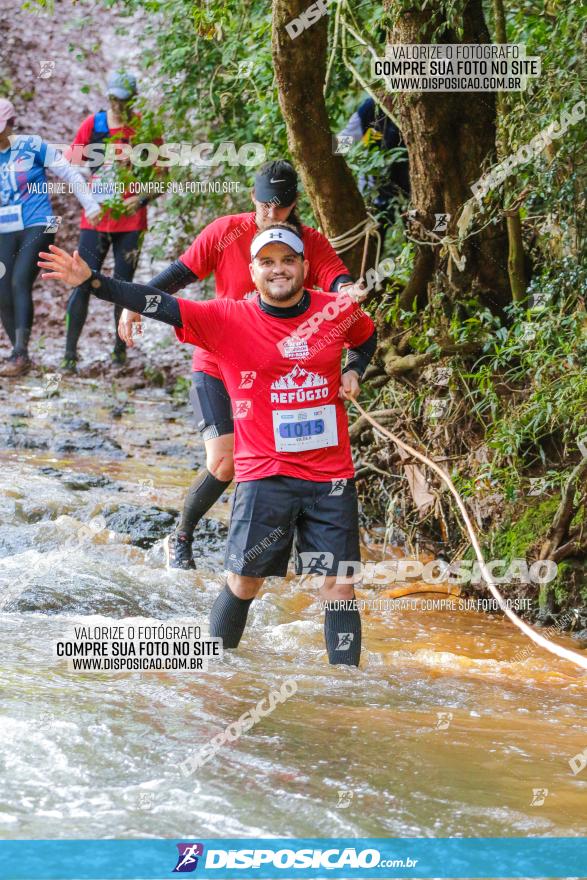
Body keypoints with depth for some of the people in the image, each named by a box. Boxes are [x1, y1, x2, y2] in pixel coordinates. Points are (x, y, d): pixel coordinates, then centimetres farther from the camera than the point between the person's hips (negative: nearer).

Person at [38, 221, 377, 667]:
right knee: (243, 583, 2)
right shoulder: (228, 319, -5)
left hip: (331, 478, 2)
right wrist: (91, 280, -22)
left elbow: (368, 336, 26)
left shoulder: (339, 310, 3)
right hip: (264, 476, -2)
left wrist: (354, 372, 6)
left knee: (340, 585, -1)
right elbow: (160, 304, -12)